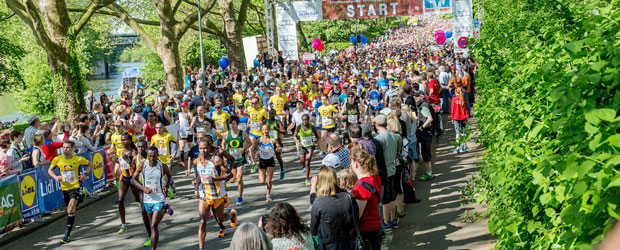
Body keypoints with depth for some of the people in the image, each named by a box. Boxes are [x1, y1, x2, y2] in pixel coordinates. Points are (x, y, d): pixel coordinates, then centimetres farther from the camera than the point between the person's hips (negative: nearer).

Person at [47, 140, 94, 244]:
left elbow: (90, 164, 10)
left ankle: (67, 234, -14)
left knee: (71, 209, -17)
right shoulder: (57, 159, -3)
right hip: (64, 188, 3)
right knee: (70, 210, 15)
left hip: (75, 186, -3)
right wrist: (55, 177, -7)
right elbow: (50, 170, 12)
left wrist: (85, 174, -5)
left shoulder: (78, 159, -7)